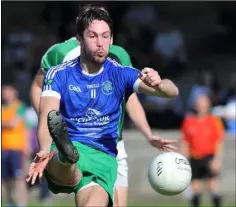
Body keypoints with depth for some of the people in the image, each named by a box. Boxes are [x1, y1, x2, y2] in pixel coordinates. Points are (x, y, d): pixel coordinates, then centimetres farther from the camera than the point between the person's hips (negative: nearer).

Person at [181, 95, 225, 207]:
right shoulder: (188, 121, 8)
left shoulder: (214, 121, 0)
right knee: (195, 187, 3)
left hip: (209, 157, -3)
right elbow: (184, 142, 12)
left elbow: (219, 142, -3)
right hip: (194, 158, 3)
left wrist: (217, 159, -13)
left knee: (212, 184, -14)